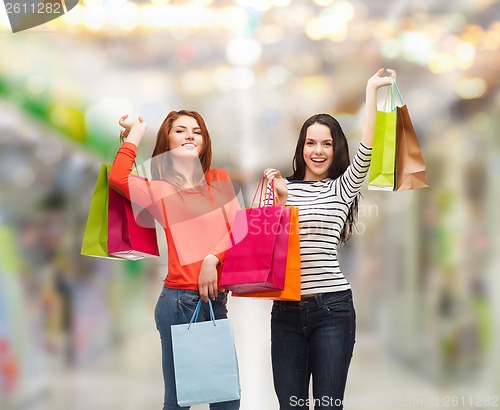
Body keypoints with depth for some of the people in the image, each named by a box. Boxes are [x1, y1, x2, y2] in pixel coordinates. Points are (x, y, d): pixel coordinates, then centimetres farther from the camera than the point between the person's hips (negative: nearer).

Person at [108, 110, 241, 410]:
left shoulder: (220, 180, 14)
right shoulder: (159, 190, 4)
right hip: (180, 299, -4)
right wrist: (135, 134, -2)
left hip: (217, 298, 4)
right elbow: (118, 178, -15)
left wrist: (212, 259, -15)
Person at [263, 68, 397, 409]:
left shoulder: (342, 189, 6)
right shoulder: (284, 188, 11)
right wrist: (281, 198, -10)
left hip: (332, 307, -2)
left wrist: (372, 90, -11)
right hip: (286, 308, 2)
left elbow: (367, 151, -11)